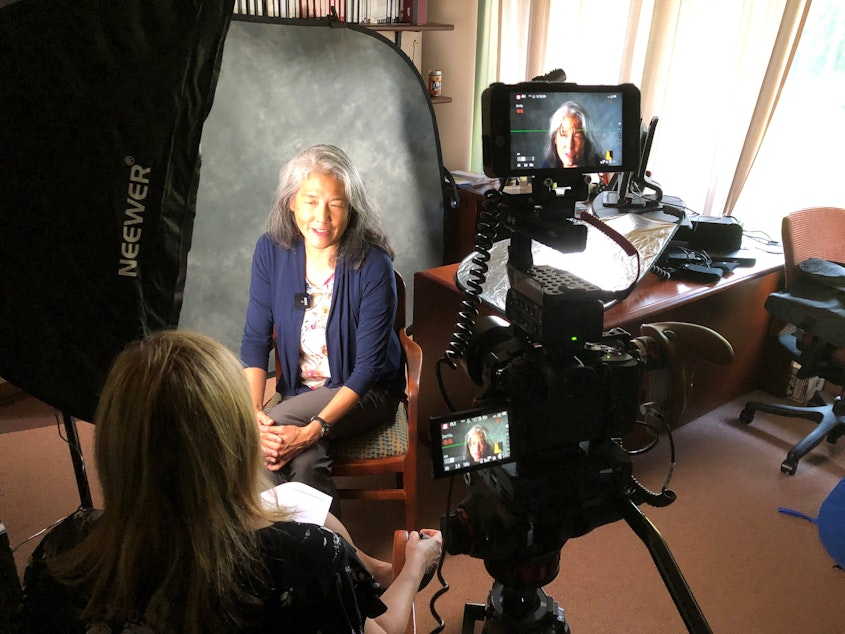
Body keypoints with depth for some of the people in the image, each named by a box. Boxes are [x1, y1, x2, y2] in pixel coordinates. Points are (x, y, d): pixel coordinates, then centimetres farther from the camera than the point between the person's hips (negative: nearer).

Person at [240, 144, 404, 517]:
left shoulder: (373, 266, -21)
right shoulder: (271, 251, -9)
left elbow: (368, 366, -20)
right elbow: (255, 340, -6)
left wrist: (313, 430, -30)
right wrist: (252, 412, -22)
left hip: (365, 392, -3)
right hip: (300, 389, 3)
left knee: (291, 436, -28)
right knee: (305, 458, -27)